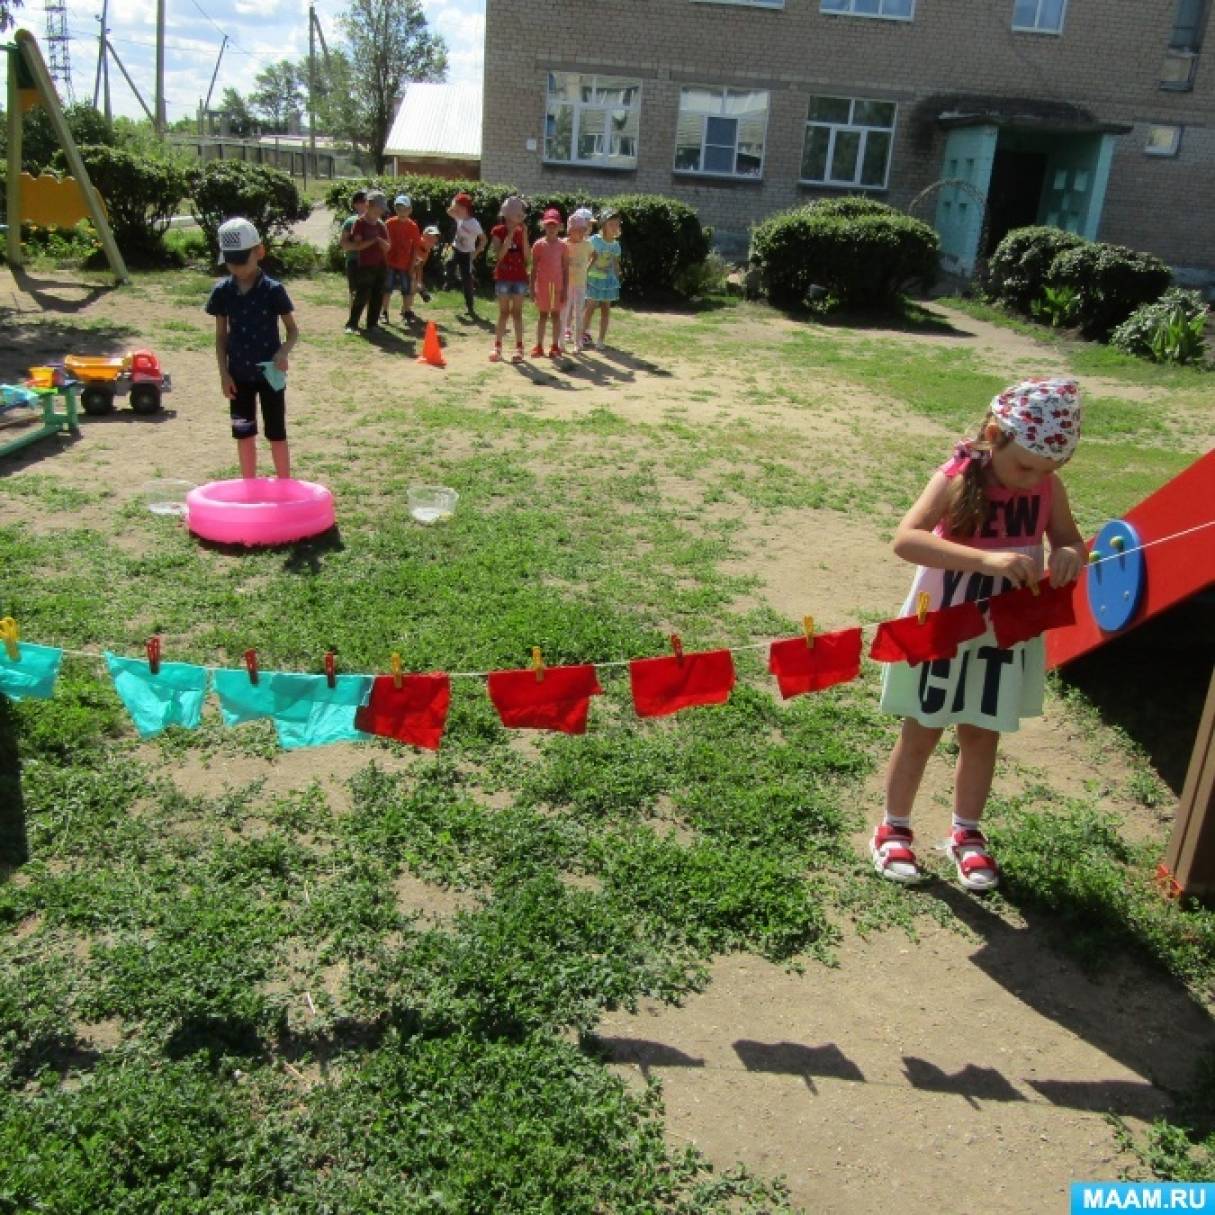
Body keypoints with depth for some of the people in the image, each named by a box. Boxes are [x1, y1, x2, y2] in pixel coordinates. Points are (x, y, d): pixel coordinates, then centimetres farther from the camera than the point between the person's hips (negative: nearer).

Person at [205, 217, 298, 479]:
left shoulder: (273, 289, -10)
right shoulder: (222, 291, -1)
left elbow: (293, 330, -4)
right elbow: (221, 336, 5)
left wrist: (284, 351, -23)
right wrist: (224, 373, -1)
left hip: (270, 372, -3)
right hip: (239, 374, 3)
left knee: (276, 433, 4)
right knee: (244, 433, 11)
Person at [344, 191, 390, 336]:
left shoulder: (381, 224, 11)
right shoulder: (360, 223, -5)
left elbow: (387, 247, 12)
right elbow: (355, 245, -11)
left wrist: (381, 241, -10)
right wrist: (372, 241, -19)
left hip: (381, 266, 6)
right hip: (366, 266, -6)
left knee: (377, 297, 5)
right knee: (361, 296, -7)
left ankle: (372, 324, 13)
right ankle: (351, 324, 0)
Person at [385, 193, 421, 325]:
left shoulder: (413, 227, -3)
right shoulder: (389, 224, -5)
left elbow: (415, 248, 0)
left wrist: (412, 266, -3)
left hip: (405, 265, 0)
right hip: (390, 263, 0)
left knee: (407, 290, 5)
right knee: (387, 289, 5)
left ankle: (406, 314, 16)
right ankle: (384, 313, 14)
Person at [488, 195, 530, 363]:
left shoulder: (522, 232, 7)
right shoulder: (498, 231, -2)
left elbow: (527, 256, 0)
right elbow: (499, 255, -13)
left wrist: (524, 236, -8)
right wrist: (510, 235, -17)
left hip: (519, 277, 2)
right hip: (503, 277, -2)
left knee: (517, 312, 3)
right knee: (504, 312, 0)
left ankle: (519, 347, 3)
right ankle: (497, 346, 7)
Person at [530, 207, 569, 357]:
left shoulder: (562, 245, 0)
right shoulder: (539, 245, -2)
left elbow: (566, 269, 1)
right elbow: (534, 268, 0)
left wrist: (565, 288, -4)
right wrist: (532, 287, -4)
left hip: (558, 285, 0)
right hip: (542, 284, 0)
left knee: (556, 315, 4)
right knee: (543, 315, 6)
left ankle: (555, 347, 10)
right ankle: (538, 346, 11)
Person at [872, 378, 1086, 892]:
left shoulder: (1048, 488, -8)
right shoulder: (958, 478, -22)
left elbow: (1069, 540, 4)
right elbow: (905, 539, -35)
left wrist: (1070, 555, -22)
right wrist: (987, 560, -45)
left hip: (1004, 636, 4)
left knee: (982, 736, 17)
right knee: (921, 732, 12)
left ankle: (966, 835, 36)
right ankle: (893, 830, 30)